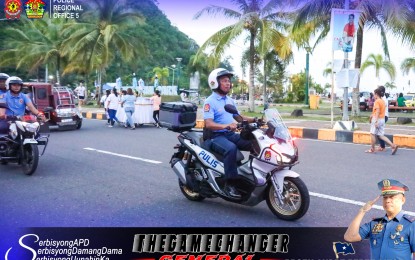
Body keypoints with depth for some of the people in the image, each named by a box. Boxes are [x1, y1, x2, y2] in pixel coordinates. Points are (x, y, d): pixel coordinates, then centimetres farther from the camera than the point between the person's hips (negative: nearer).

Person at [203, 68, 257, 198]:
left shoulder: (230, 101, 17)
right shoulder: (210, 101, -8)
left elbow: (238, 117, 23)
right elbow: (208, 124, -19)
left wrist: (254, 119, 6)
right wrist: (226, 126, -35)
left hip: (230, 134, 8)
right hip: (215, 136, -7)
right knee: (231, 148, -37)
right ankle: (230, 184, -32)